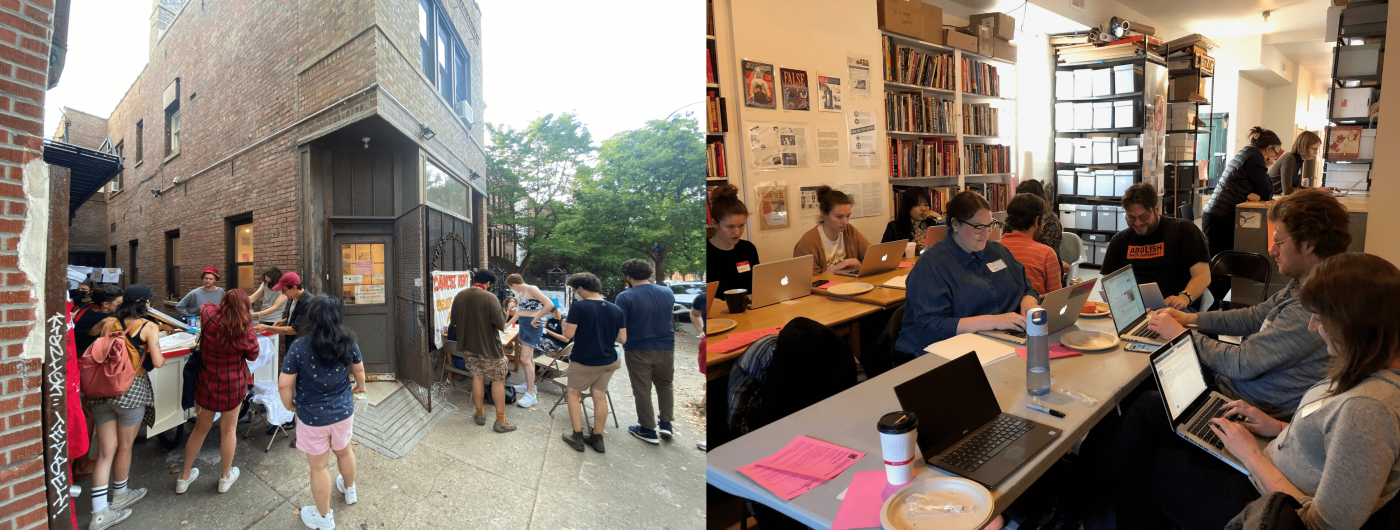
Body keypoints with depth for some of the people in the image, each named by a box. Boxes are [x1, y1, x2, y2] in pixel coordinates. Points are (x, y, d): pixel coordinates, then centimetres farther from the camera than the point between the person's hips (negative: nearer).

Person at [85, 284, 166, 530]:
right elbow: (157, 362, -13)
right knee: (124, 447, 15)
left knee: (105, 451, 8)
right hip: (131, 390, -4)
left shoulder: (108, 323, 3)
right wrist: (162, 356, 9)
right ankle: (119, 496, 34)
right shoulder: (148, 327, -9)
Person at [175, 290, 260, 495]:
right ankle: (226, 477, 27)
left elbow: (205, 306, 11)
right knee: (229, 429, 13)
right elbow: (253, 355, -3)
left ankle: (184, 477, 32)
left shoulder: (210, 316, -14)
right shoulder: (244, 329, -21)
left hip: (207, 384, 3)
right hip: (233, 386, -3)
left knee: (201, 428, 19)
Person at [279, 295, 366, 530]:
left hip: (313, 416, -4)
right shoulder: (348, 342, -10)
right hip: (343, 411, 4)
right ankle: (350, 491, 53)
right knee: (344, 450, 28)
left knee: (319, 466, 13)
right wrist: (360, 386, 27)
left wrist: (289, 405, 2)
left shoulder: (299, 347, -21)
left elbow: (284, 385, -18)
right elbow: (359, 370, 6)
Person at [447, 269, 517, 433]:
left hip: (467, 346, 5)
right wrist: (502, 313, -3)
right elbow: (501, 325, -21)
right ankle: (500, 422, 9)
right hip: (488, 346, -5)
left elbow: (453, 321, 11)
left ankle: (480, 413, 30)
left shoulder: (459, 296, -2)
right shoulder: (490, 298, -21)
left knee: (477, 376, 20)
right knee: (498, 380, 6)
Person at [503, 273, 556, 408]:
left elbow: (549, 304, -28)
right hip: (524, 325, 10)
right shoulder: (523, 293, 13)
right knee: (528, 357, 17)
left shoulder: (532, 290, -16)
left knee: (525, 359, -12)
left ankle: (531, 395, -8)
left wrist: (535, 320, -21)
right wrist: (508, 324, 34)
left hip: (532, 326, -10)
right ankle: (528, 385, 28)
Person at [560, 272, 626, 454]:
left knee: (574, 394, 14)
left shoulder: (578, 307, -17)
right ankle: (597, 438, 20)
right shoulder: (616, 310, -2)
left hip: (584, 362, -4)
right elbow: (623, 339, -1)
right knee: (600, 396, 13)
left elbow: (568, 335, -19)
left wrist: (565, 324, 2)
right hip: (608, 361, 4)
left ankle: (577, 436, 12)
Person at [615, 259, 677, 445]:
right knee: (665, 385, 22)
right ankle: (665, 423, 18)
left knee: (642, 390, 8)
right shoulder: (668, 293, 2)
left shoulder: (625, 297, -14)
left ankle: (648, 430, 15)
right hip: (665, 347, 4)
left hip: (638, 350, -4)